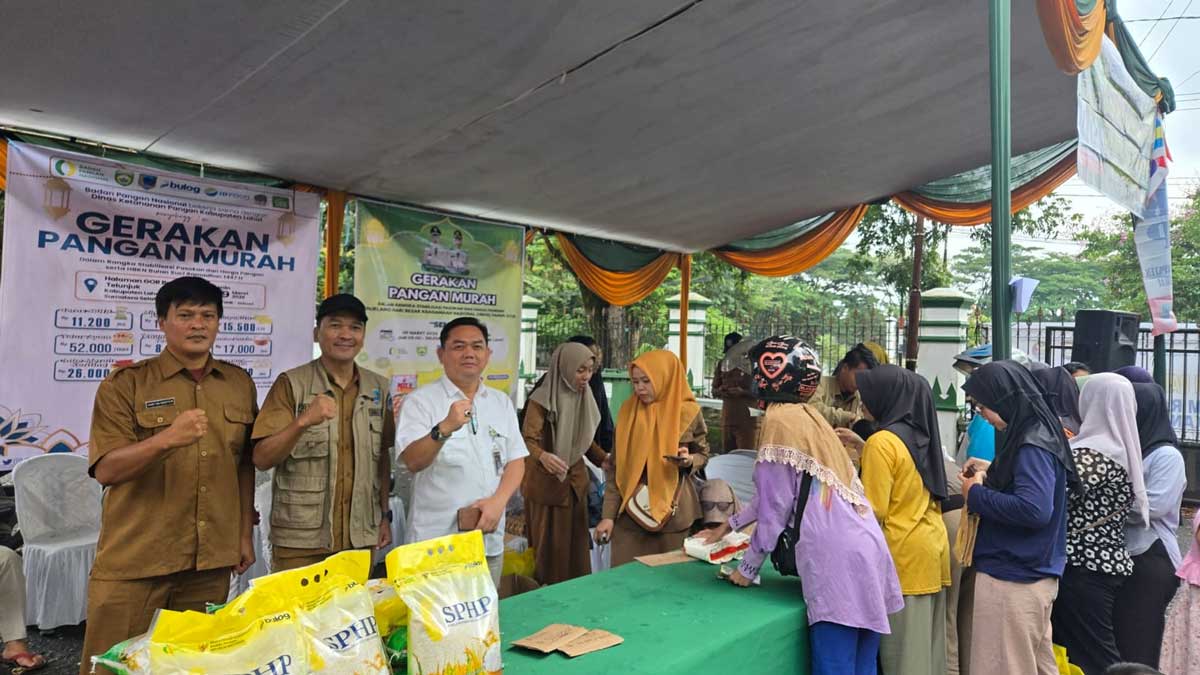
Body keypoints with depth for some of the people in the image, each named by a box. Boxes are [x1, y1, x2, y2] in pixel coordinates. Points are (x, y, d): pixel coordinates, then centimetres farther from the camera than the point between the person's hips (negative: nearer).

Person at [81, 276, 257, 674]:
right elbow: (105, 470, -13)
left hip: (212, 559, 3)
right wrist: (166, 438, -29)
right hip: (134, 559, -3)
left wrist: (245, 534, 11)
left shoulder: (240, 384, 7)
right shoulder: (125, 383, -4)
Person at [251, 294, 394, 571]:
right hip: (300, 540, -3)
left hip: (361, 537, 4)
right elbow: (262, 460, -11)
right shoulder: (291, 384, -6)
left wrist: (385, 515, 12)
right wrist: (303, 421, -26)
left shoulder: (378, 387, 6)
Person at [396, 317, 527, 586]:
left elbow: (516, 461, 7)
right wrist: (445, 428, -35)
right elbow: (413, 461, -18)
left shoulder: (502, 402, 9)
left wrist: (498, 501, -10)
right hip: (435, 544, -4)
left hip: (490, 540, 5)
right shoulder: (420, 400, -6)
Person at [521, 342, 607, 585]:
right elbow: (528, 439, -23)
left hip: (576, 481, 6)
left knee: (576, 542, 12)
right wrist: (542, 456, -43)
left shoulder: (584, 396, 5)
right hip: (546, 483, -6)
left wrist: (606, 462, 2)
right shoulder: (542, 399, -16)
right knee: (549, 544, 3)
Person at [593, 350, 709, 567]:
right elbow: (616, 466, 2)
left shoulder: (688, 412, -4)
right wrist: (608, 514, -3)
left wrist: (689, 461, -14)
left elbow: (703, 454, 9)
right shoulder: (628, 411, 0)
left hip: (673, 513, -1)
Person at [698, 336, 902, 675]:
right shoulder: (808, 415, 17)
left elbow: (776, 505, -7)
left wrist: (748, 567, 6)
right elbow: (789, 491, 27)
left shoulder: (779, 420, -9)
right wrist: (729, 525, 34)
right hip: (865, 549, 9)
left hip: (837, 559, -9)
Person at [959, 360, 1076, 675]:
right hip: (1033, 574, 10)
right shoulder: (1036, 434, 10)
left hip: (1013, 579, -10)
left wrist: (976, 494, -17)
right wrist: (990, 475, 6)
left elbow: (1034, 509, -29)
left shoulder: (1032, 445, -19)